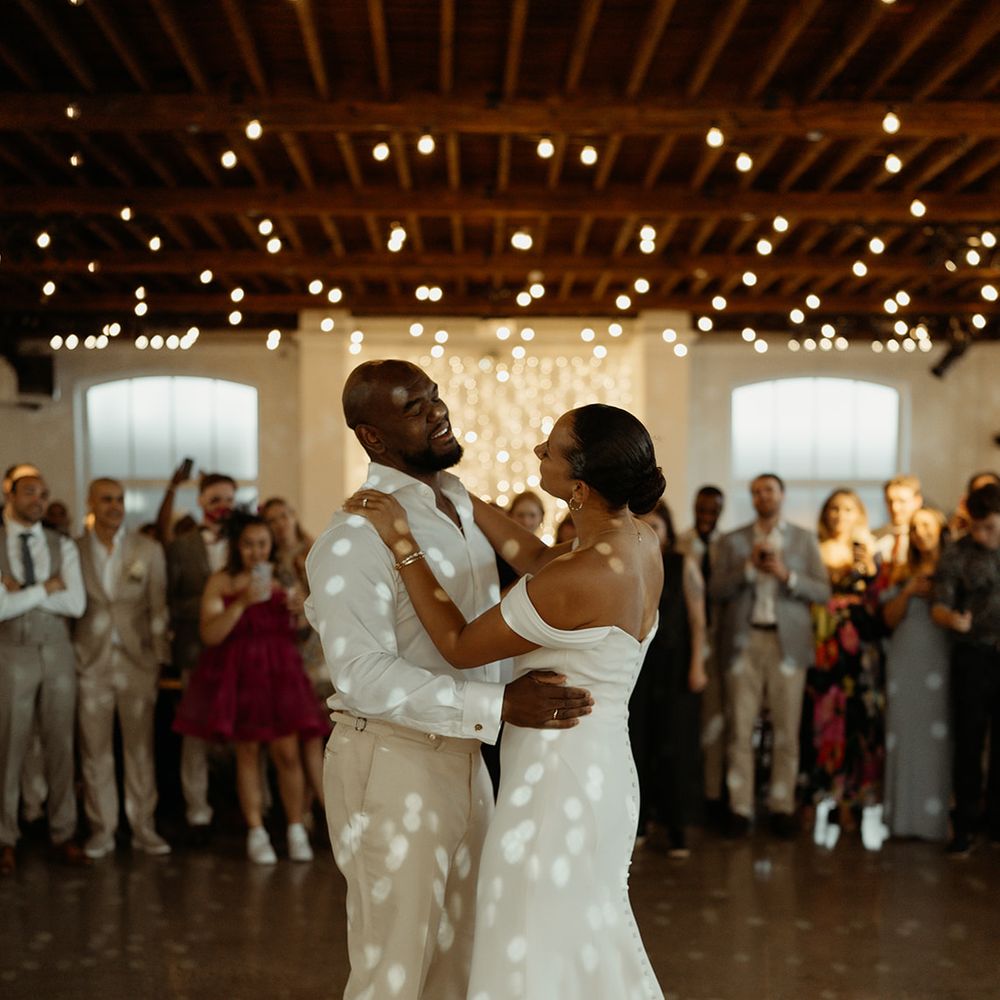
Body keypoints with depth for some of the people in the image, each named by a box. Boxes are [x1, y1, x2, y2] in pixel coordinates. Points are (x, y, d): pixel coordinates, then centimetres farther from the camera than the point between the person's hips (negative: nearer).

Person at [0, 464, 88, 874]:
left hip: (57, 653, 3)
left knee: (61, 745, 7)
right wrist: (46, 587, -10)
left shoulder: (62, 546, 6)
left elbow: (76, 604, -7)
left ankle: (63, 834, 17)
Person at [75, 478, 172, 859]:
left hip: (137, 660, 0)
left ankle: (143, 828, 13)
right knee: (95, 750, 5)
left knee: (141, 747, 5)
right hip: (91, 663, 0)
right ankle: (101, 830, 15)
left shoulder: (149, 550, 4)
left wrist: (162, 656, 0)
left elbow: (158, 607, 4)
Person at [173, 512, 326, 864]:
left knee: (287, 752, -4)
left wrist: (299, 609, -3)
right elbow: (210, 634, -12)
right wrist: (242, 602, -22)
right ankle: (256, 833, 11)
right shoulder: (221, 582, -1)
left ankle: (296, 829, 8)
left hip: (279, 673, 2)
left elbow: (298, 633, 18)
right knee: (247, 753, 2)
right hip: (238, 675, -2)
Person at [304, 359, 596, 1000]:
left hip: (464, 755, 8)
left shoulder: (462, 503, 10)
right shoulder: (353, 538, -18)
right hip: (392, 760, -8)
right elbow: (364, 672, -28)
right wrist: (497, 705, -33)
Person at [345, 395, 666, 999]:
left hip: (554, 779, -9)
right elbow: (540, 560, 15)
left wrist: (403, 544, -10)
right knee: (589, 951, 23)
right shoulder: (640, 540, -1)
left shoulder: (576, 581, -26)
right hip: (601, 770, 9)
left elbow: (459, 646, -14)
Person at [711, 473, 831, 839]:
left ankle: (782, 807, 8)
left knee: (787, 730, 0)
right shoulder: (732, 541, 11)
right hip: (743, 642, 0)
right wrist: (749, 567, -11)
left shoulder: (804, 540, 11)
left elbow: (823, 591, 3)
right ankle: (740, 808, 2)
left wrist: (787, 575, -12)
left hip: (788, 642, 0)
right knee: (741, 729, -2)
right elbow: (716, 590, 2)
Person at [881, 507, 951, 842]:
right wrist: (907, 592, -4)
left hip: (939, 661, -4)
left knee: (937, 738, -7)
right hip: (904, 661, 4)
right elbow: (889, 618, 10)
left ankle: (936, 818, -2)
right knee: (904, 736, 2)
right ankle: (904, 816, 8)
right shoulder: (904, 573, 17)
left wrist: (931, 592, -12)